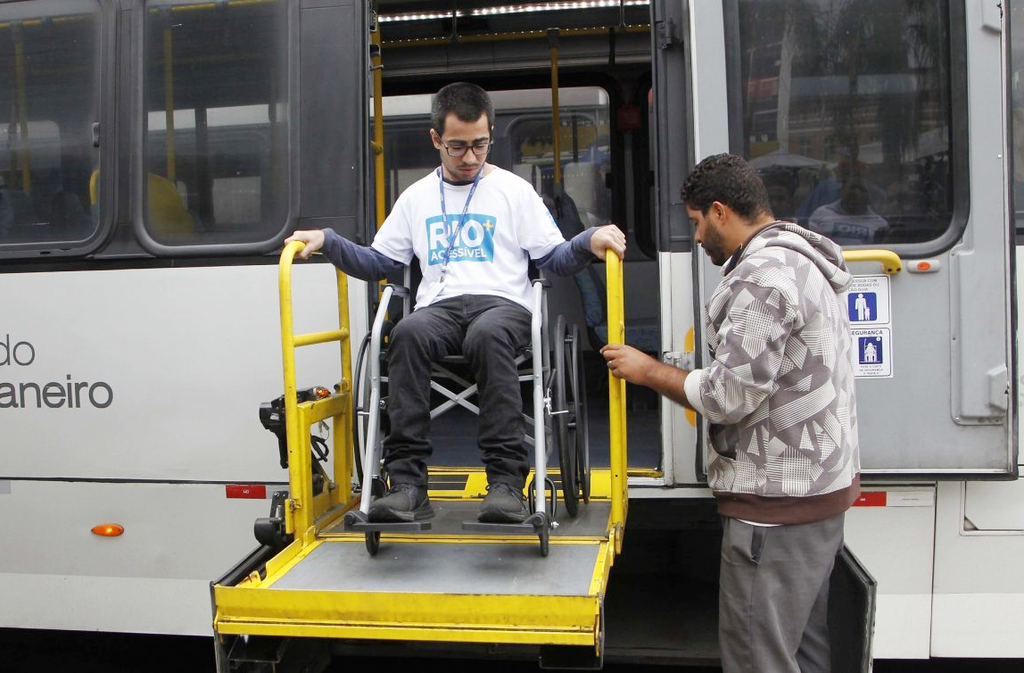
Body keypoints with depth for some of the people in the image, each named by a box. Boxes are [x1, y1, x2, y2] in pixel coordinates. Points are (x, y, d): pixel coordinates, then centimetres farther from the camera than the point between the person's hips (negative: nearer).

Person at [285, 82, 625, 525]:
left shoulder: (515, 190, 16)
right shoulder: (417, 197, 23)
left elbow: (554, 259, 11)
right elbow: (379, 263, 23)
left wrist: (590, 243, -9)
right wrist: (328, 242, 10)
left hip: (502, 303, -2)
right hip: (439, 306, 2)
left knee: (488, 334, -39)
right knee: (407, 333, -34)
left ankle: (506, 480, -39)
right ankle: (407, 484, -35)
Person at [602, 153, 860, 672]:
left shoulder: (763, 276, -20)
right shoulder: (800, 261, 15)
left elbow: (728, 395, -21)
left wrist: (647, 370, -9)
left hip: (778, 500, -11)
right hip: (819, 488, 11)